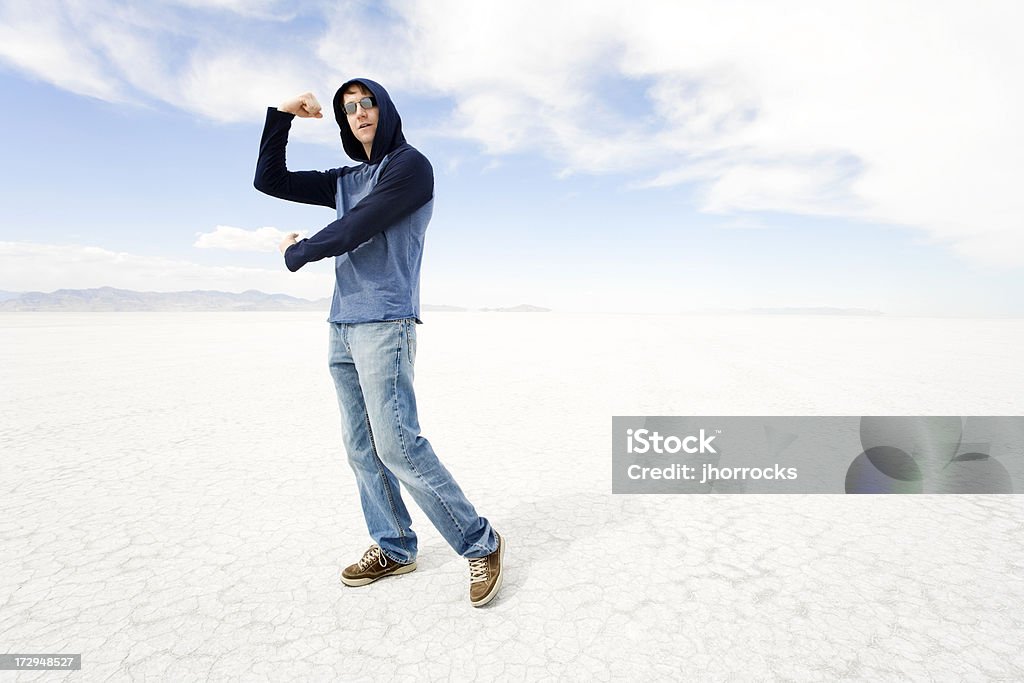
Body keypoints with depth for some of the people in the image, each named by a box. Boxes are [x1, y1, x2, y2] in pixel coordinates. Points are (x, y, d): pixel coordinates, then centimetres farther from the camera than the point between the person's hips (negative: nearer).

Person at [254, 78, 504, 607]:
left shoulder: (410, 166, -2)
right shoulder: (343, 181, 22)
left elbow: (354, 230, -11)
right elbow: (268, 180, 25)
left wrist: (297, 252, 6)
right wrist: (281, 116, 14)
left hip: (385, 322, -8)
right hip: (342, 326, 8)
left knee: (396, 443, -14)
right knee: (360, 447, 6)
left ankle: (480, 544, 0)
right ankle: (393, 549, 18)